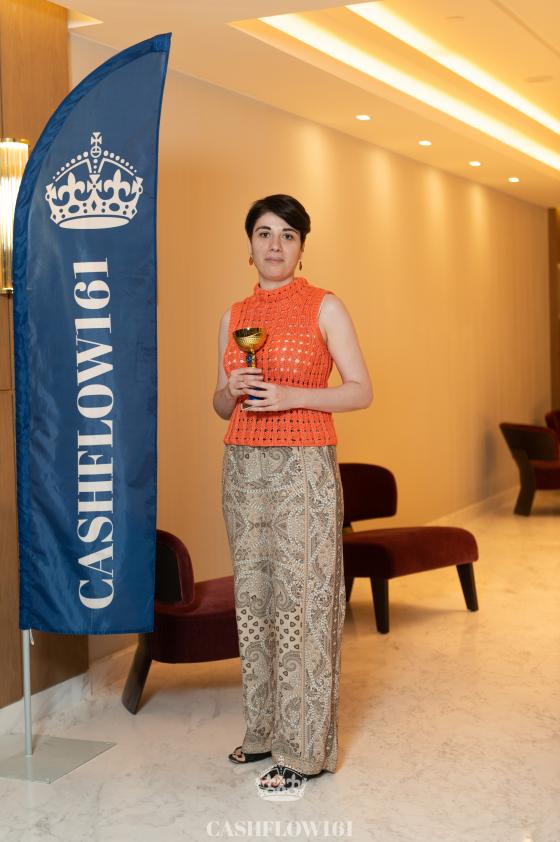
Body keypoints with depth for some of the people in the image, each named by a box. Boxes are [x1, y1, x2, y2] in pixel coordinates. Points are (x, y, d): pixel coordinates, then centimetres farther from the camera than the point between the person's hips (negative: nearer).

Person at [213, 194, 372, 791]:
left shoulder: (324, 306, -1)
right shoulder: (234, 316, 13)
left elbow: (361, 391, -4)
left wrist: (288, 395, -17)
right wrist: (232, 389, -6)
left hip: (304, 466, -5)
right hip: (243, 467, 5)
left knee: (301, 597, -5)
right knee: (253, 597, 8)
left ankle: (304, 748, 5)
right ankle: (264, 730, 21)